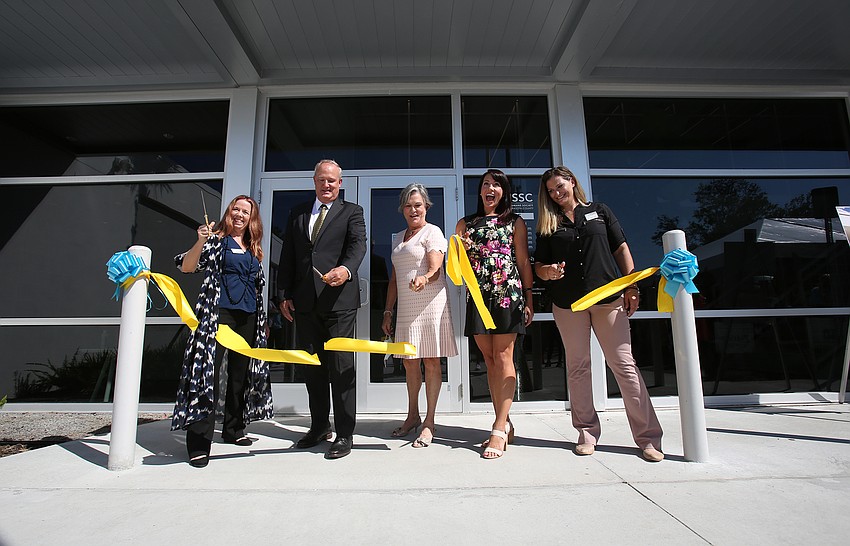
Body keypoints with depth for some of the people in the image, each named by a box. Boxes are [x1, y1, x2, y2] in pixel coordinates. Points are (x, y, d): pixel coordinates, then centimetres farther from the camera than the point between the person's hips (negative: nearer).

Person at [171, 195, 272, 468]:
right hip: (218, 313, -6)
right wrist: (200, 242, -24)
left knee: (241, 374, 11)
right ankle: (199, 443, -3)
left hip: (248, 317, 6)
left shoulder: (254, 248, 17)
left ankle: (233, 430, 25)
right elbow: (186, 267, -8)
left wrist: (262, 319, 19)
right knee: (208, 371, -9)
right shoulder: (216, 240, 3)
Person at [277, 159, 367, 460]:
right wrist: (284, 295, 7)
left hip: (338, 300, -5)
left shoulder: (351, 212, 6)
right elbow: (287, 257, 16)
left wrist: (346, 269, -33)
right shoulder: (297, 213, 18)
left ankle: (344, 434, 9)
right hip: (304, 302, 5)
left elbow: (358, 245, -11)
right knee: (312, 367, 13)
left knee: (341, 366, -3)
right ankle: (319, 426, 29)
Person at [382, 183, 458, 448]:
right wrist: (388, 311, 14)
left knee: (431, 362, -1)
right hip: (406, 307, 7)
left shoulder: (432, 232, -3)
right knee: (409, 362, 12)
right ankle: (412, 416, 28)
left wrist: (423, 279, -39)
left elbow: (436, 270, -17)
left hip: (430, 304, -6)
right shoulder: (398, 238, 18)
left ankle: (429, 422, 9)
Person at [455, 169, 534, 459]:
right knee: (489, 359, 4)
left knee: (503, 356, -7)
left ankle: (499, 429, -5)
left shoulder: (515, 222, 10)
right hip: (478, 295, 3)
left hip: (508, 293, -3)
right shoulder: (465, 224, 16)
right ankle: (505, 424, 14)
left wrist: (528, 299, 1)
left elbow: (523, 262, 7)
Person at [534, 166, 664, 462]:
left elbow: (621, 249, 9)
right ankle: (587, 432, 17)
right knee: (577, 366, 5)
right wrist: (548, 271, -15)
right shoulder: (547, 225, 11)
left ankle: (648, 436, 8)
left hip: (608, 296, -1)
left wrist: (631, 286, 0)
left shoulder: (600, 212, 11)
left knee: (624, 364, -1)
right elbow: (538, 265, 8)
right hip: (567, 303, 1)